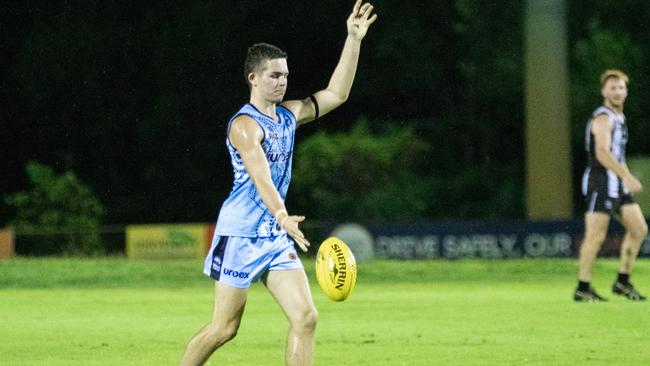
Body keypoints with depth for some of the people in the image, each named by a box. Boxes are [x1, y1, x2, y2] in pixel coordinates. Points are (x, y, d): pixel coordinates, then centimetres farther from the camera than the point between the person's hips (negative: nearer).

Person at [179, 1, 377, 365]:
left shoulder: (288, 115, 10)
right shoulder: (245, 124, -15)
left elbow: (337, 93, 18)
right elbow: (260, 176, -30)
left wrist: (354, 39, 11)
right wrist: (282, 216, -47)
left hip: (276, 238, 8)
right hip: (240, 236, -8)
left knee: (306, 317, -6)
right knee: (224, 328, -3)